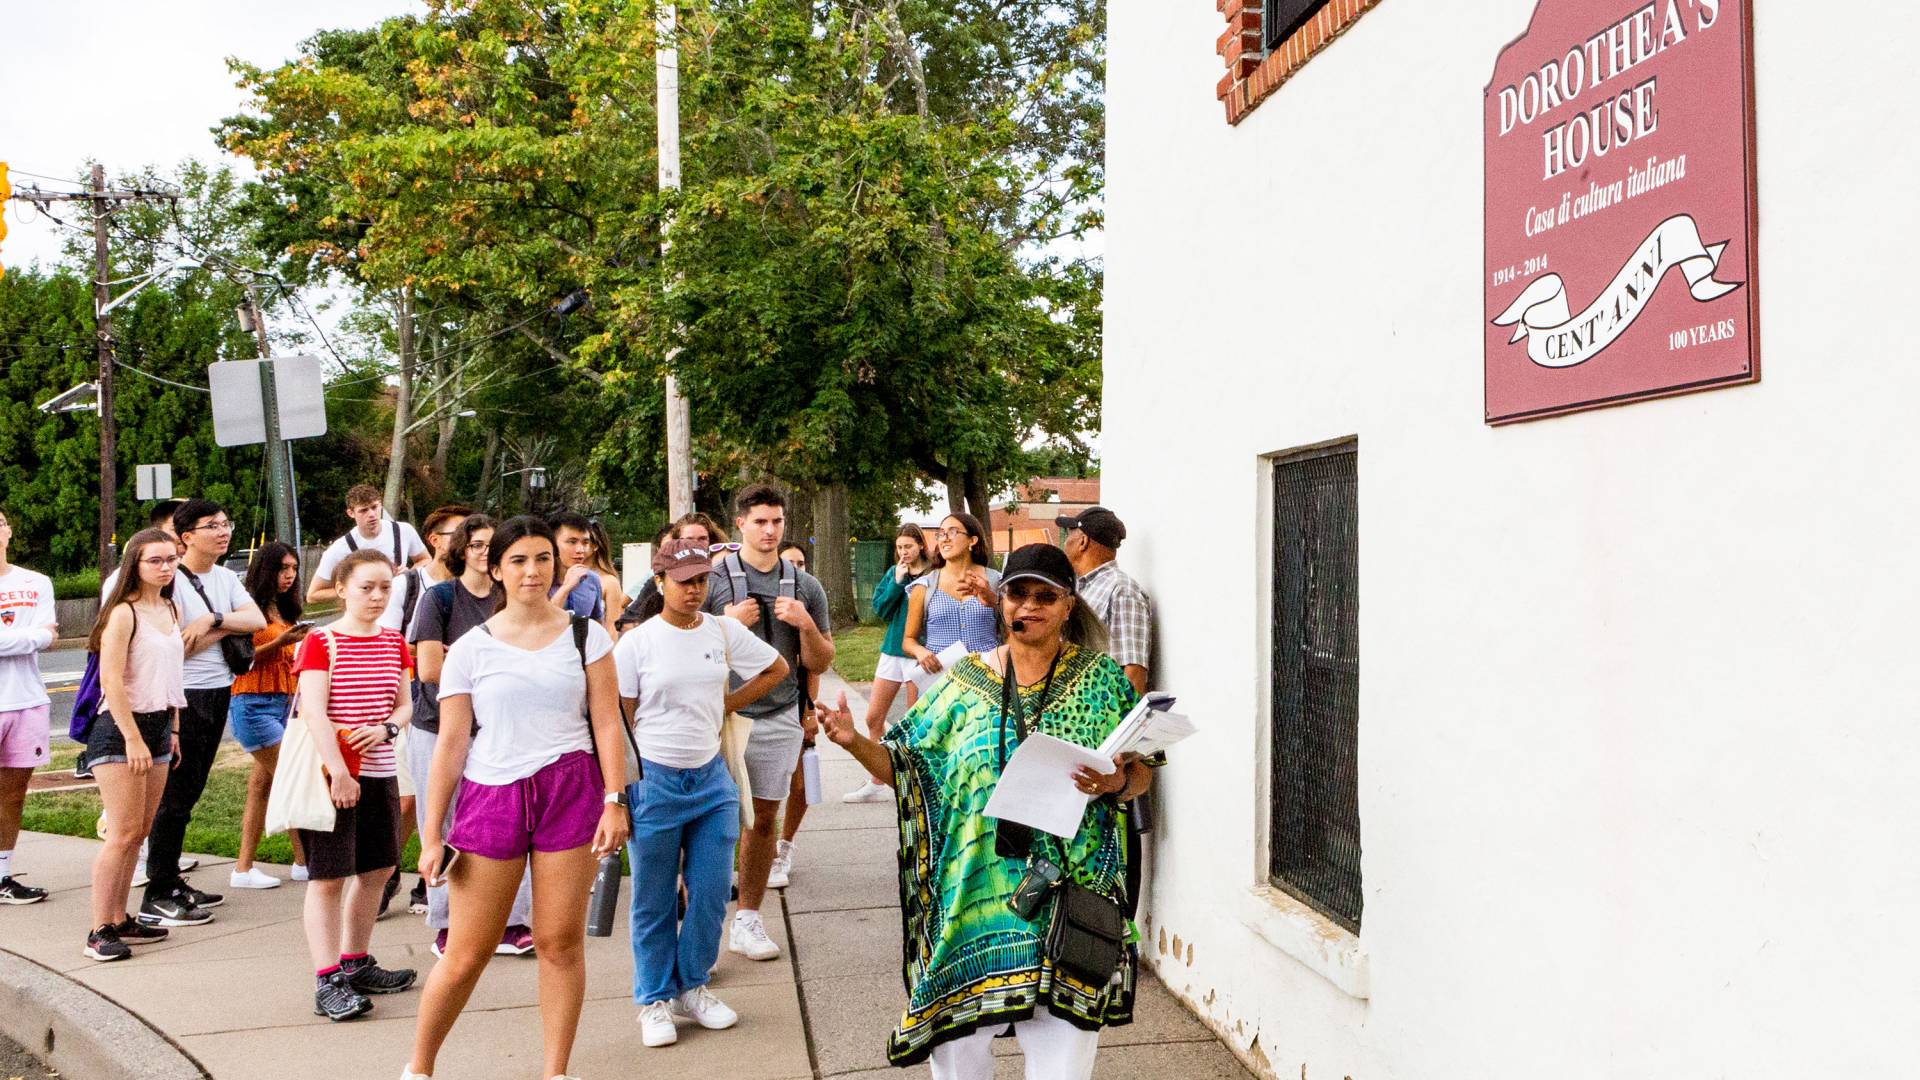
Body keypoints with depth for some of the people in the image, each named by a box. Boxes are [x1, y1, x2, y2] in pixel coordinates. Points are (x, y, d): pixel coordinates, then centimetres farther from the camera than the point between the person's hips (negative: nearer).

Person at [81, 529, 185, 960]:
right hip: (119, 729, -8)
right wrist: (133, 738, -20)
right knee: (123, 832, -8)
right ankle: (100, 930, -2)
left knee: (140, 831, 10)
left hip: (157, 726, 8)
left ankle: (120, 919, 18)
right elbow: (111, 679, -18)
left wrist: (173, 729, 15)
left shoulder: (170, 610, 12)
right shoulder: (123, 613, -13)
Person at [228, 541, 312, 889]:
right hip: (254, 703, -8)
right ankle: (305, 860, -3)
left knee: (262, 783, 7)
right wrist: (280, 642, -22)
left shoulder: (285, 612, 18)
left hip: (283, 702, 8)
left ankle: (244, 867, 11)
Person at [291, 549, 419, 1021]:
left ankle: (355, 963, 30)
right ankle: (327, 982, 1)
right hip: (332, 773, -7)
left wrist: (386, 728, -10)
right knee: (328, 876, -3)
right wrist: (338, 772, -22)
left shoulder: (393, 642, 10)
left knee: (376, 870, 15)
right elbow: (314, 712, -15)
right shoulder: (321, 642, -8)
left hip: (379, 770, 7)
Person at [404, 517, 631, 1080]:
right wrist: (432, 834, 1)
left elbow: (607, 723, 2)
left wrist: (614, 800, -6)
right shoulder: (470, 649, 3)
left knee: (561, 943, 4)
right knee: (466, 954, 5)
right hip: (491, 797, 0)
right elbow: (450, 745, 3)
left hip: (570, 791, 0)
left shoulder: (585, 635, 4)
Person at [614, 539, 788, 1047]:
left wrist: (727, 704, 7)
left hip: (712, 777, 3)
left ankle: (693, 986, 26)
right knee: (654, 901, 7)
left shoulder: (725, 631, 2)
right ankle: (656, 1000, 23)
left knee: (711, 894, 7)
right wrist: (620, 789, -8)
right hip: (655, 779, -3)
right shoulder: (637, 641, -6)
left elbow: (777, 669, 16)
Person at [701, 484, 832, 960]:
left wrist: (806, 624, -9)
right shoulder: (714, 578, -2)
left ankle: (747, 919, 20)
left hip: (779, 719, 3)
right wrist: (729, 623, -14)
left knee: (764, 817, 9)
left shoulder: (805, 586, 7)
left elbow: (819, 662, 10)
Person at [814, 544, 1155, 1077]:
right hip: (974, 889, 2)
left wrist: (1117, 783, -17)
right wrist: (855, 742, -12)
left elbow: (1140, 773, 4)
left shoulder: (1100, 678, 2)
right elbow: (904, 766, 5)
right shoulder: (968, 681, 6)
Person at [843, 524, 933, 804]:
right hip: (892, 651, 6)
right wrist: (897, 582, -10)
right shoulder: (893, 573, 9)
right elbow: (879, 608, -1)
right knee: (874, 718, 8)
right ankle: (877, 784, 18)